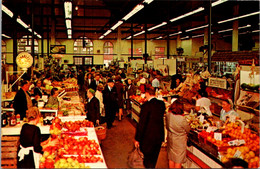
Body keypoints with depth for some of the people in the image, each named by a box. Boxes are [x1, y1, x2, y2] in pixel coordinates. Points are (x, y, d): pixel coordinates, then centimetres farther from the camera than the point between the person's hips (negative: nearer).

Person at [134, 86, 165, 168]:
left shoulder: (146, 105, -20)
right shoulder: (162, 104, -2)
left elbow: (141, 123, -17)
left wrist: (137, 139, -9)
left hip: (148, 137, -6)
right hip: (160, 136, 6)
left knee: (147, 162, 11)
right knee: (153, 159, 23)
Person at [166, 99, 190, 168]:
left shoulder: (168, 115, -13)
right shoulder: (182, 119, -28)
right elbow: (188, 130, -11)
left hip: (170, 139, 5)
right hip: (179, 142, -5)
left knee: (171, 158, 22)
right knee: (178, 160, 12)